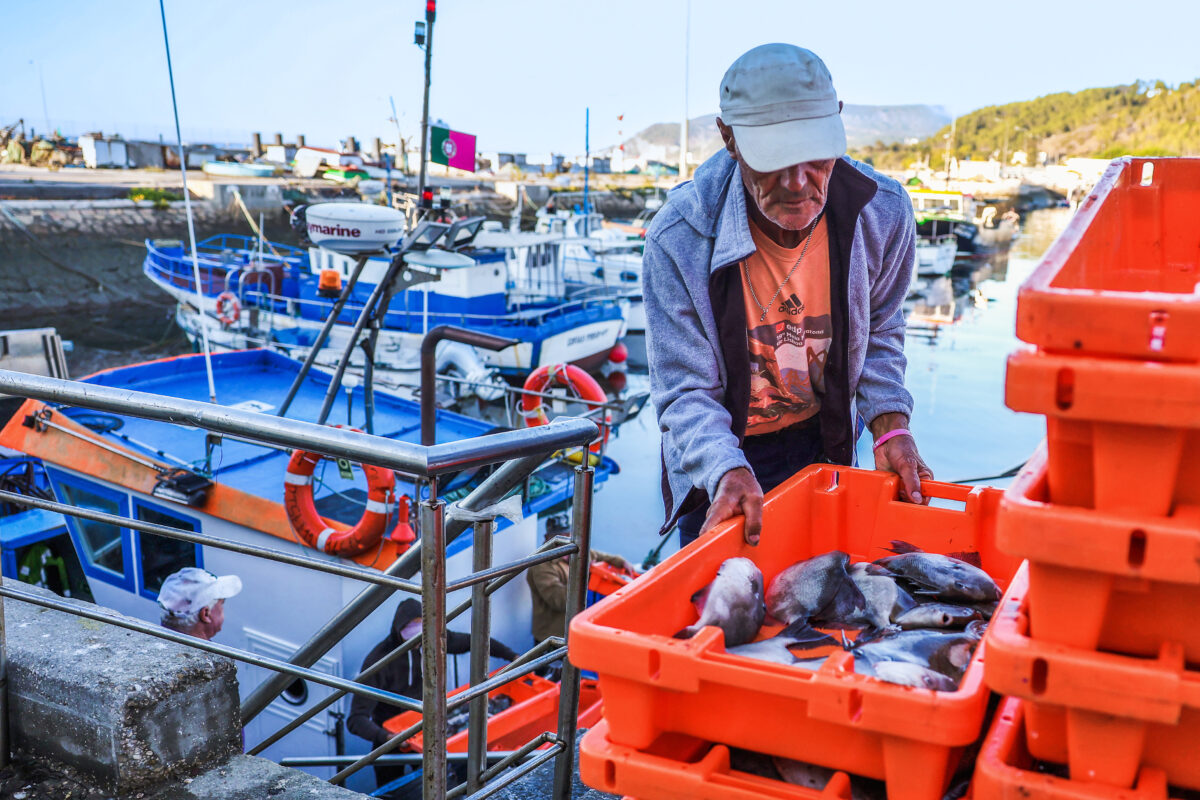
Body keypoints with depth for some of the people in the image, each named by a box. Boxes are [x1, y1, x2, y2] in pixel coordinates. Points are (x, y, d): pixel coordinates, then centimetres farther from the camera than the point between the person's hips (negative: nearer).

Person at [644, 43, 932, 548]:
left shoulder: (881, 211, -18)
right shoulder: (678, 238, -27)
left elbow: (879, 332, 2)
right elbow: (685, 390, -22)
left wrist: (889, 425, -12)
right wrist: (728, 471, -38)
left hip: (823, 444, 3)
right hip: (720, 457, -2)